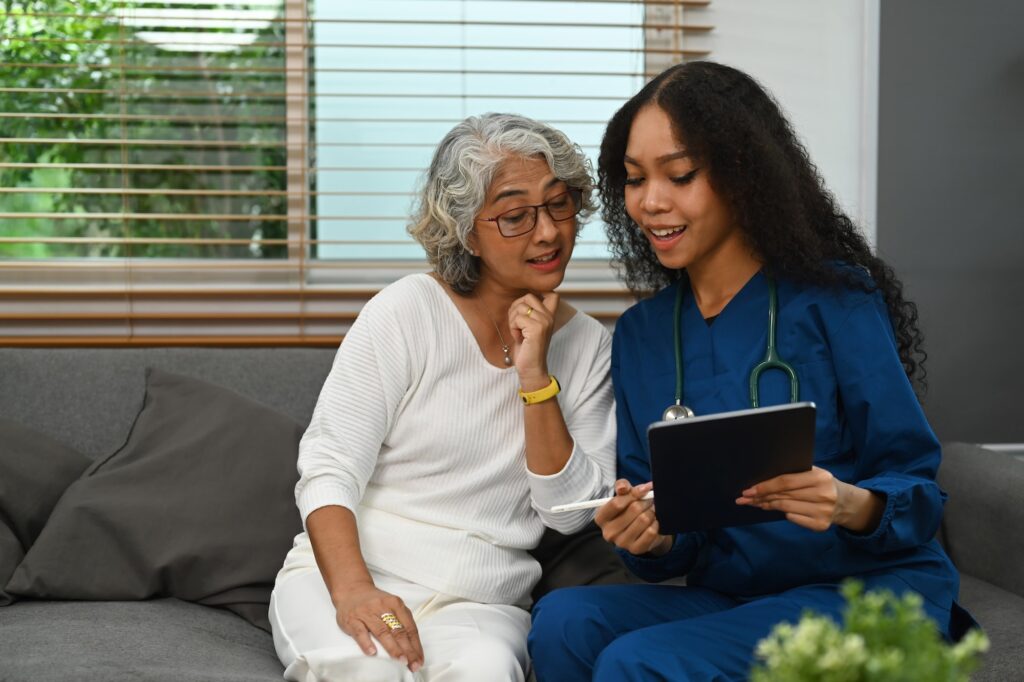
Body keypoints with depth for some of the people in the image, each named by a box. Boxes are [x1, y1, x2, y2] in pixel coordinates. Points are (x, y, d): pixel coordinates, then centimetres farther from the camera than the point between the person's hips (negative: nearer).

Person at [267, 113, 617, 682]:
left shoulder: (591, 346, 7)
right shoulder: (407, 313, -3)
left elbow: (571, 514, 1)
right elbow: (328, 469, -8)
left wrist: (536, 377, -10)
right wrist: (352, 590, -26)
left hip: (479, 606, 1)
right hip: (338, 577, -1)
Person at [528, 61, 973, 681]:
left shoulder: (834, 300, -7)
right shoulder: (639, 334, 9)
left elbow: (916, 486, -7)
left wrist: (851, 506, -29)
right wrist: (653, 540, -14)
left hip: (867, 589, -5)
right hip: (727, 599, 5)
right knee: (563, 619, -23)